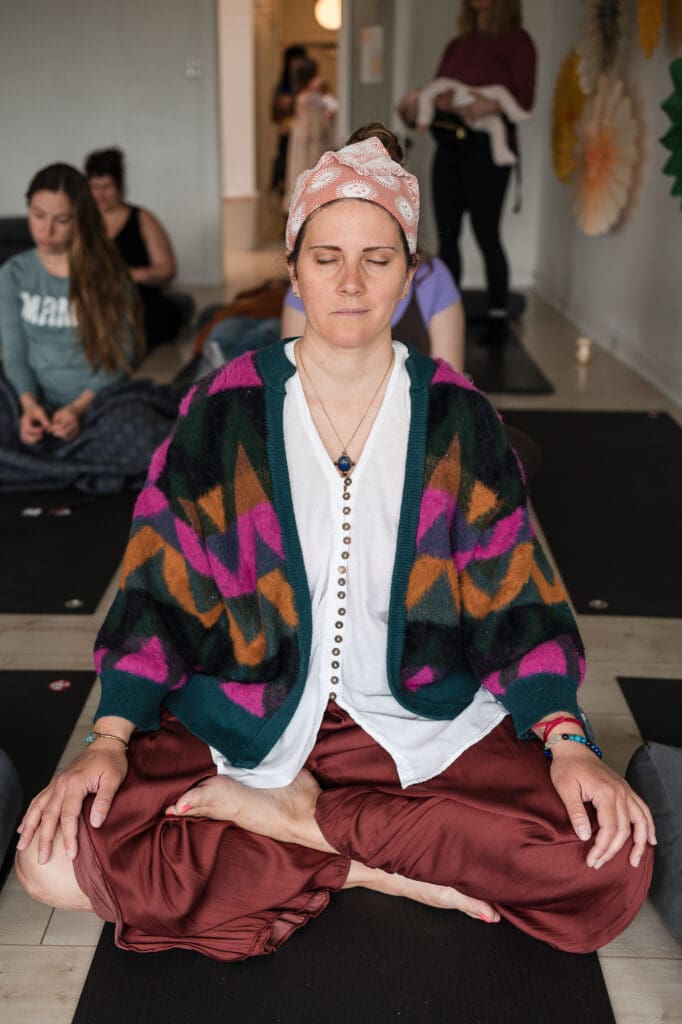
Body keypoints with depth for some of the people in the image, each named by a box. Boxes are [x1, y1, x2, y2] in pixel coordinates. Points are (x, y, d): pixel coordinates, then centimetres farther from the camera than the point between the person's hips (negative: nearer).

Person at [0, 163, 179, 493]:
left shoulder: (105, 274, 4)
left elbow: (119, 355, -1)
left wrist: (79, 407, -18)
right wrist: (29, 404, -17)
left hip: (97, 400, -1)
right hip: (38, 401, 2)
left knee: (132, 435, -37)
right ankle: (90, 466, -21)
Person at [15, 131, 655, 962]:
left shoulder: (456, 416, 1)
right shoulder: (224, 410, -1)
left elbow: (516, 590, 0)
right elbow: (158, 584, 0)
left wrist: (567, 740, -14)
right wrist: (110, 738, -13)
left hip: (422, 721, 1)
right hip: (240, 724, 0)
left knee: (616, 865, -23)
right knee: (52, 858, -23)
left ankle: (296, 815, -11)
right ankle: (378, 866, -13)